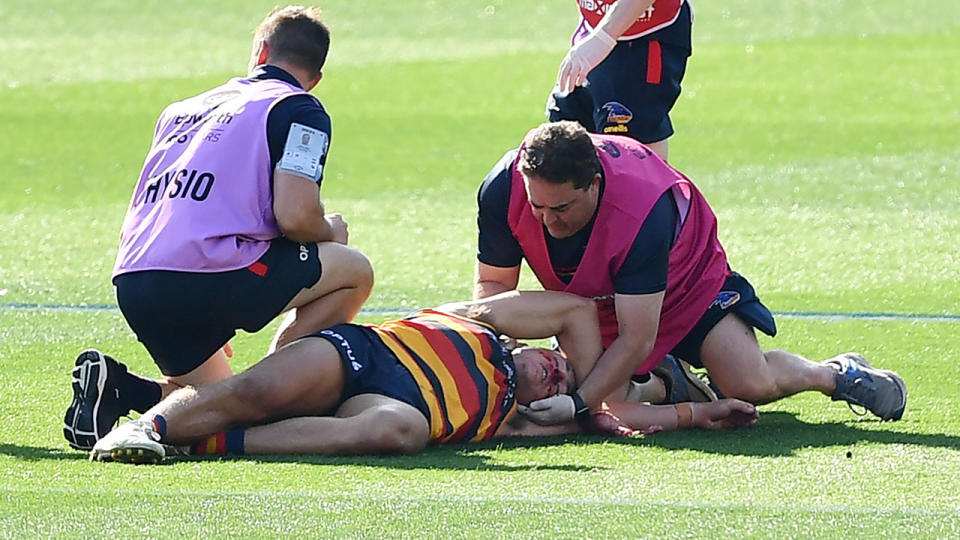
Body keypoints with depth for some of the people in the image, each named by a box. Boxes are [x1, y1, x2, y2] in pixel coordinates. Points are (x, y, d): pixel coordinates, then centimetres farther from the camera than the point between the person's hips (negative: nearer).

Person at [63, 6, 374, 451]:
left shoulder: (181, 109, 27)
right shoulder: (299, 110, 5)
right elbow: (295, 216, -9)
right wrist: (329, 231, 16)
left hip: (130, 288, 7)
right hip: (208, 275, -7)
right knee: (354, 272, 11)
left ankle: (116, 387, 1)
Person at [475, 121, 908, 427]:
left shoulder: (641, 213, -42)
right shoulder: (503, 190, -30)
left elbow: (636, 339, -38)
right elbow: (493, 281, -14)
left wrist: (579, 403, -49)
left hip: (684, 281, -5)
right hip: (588, 303, 5)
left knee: (748, 382, -22)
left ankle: (836, 374, 9)